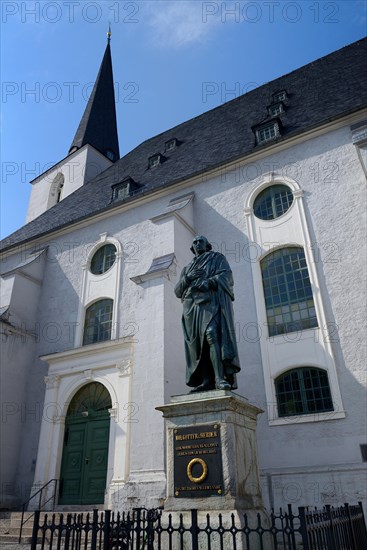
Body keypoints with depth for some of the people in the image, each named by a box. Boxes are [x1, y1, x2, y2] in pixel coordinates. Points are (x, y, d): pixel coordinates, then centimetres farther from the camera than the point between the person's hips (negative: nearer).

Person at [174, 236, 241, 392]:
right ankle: (206, 381, -15)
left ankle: (219, 378, -35)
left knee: (212, 335, -26)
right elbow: (177, 291, 20)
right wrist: (188, 278, 0)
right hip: (192, 306, 5)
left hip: (211, 301, -5)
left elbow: (226, 275, 1)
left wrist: (209, 282, -16)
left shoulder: (217, 258, 20)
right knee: (198, 342, -9)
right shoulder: (187, 268, 31)